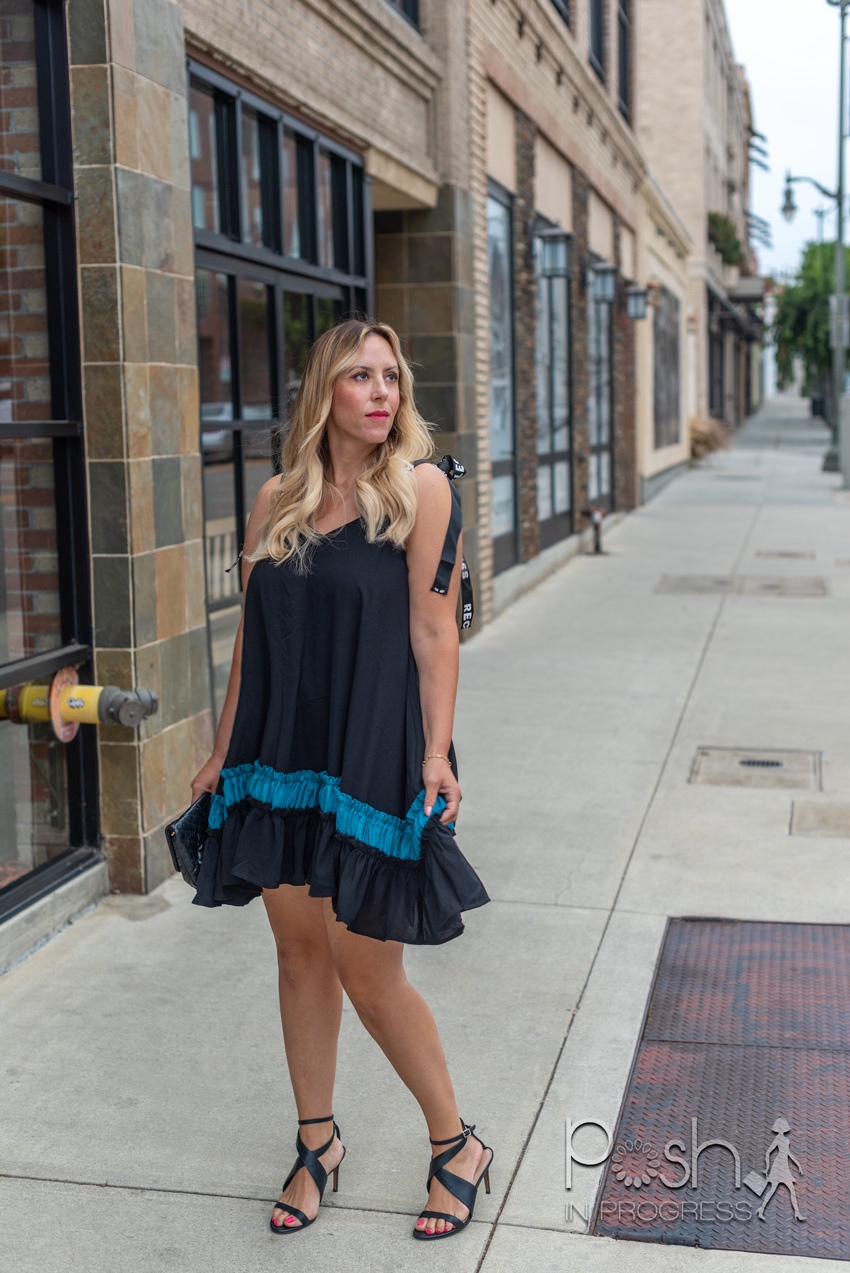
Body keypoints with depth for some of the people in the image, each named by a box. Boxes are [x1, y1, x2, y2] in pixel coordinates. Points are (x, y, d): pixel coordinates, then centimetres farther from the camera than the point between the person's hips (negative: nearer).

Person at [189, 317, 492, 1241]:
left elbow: (432, 630, -9)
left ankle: (457, 1146, 21)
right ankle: (316, 1142, 32)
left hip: (373, 758, -5)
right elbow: (251, 637, 11)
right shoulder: (276, 500, 7)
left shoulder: (420, 487, -6)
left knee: (366, 970, 0)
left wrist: (436, 754, -14)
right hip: (281, 756, 5)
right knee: (299, 950, 13)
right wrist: (223, 752, 13)